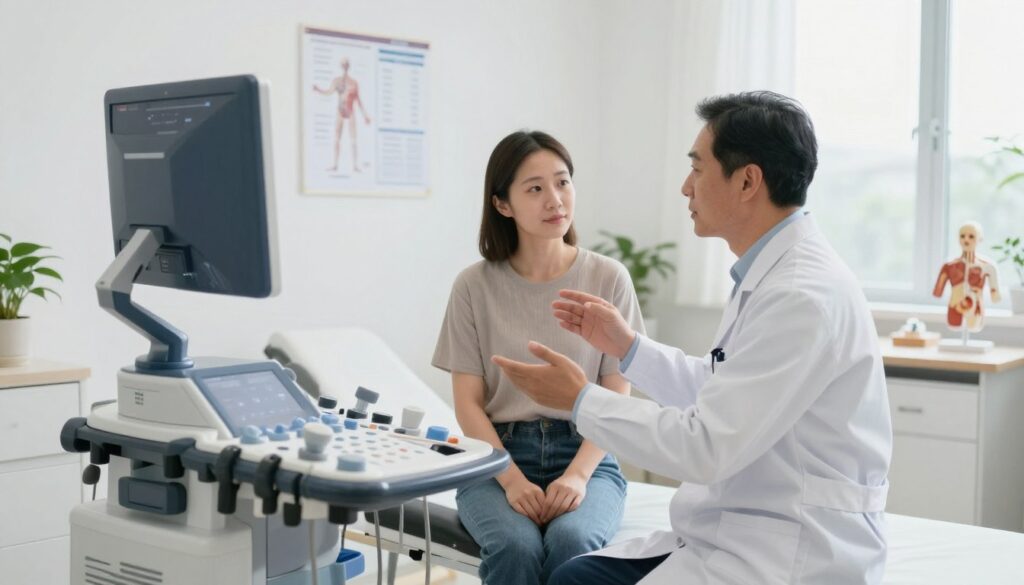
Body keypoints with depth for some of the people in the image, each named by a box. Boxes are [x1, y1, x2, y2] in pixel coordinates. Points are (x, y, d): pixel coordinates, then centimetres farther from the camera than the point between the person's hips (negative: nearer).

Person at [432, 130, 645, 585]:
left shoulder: (609, 279, 0)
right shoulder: (476, 286, 1)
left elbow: (615, 401, 0)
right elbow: (468, 403, 0)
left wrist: (577, 476, -16)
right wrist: (513, 480, -15)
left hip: (585, 455, 0)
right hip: (499, 455, 0)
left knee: (571, 541, -32)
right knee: (515, 547, -30)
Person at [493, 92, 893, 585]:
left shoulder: (803, 295, -23)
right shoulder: (771, 272, 7)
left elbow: (707, 447, -23)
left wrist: (581, 399, -14)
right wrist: (626, 346, 10)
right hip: (740, 531, 9)